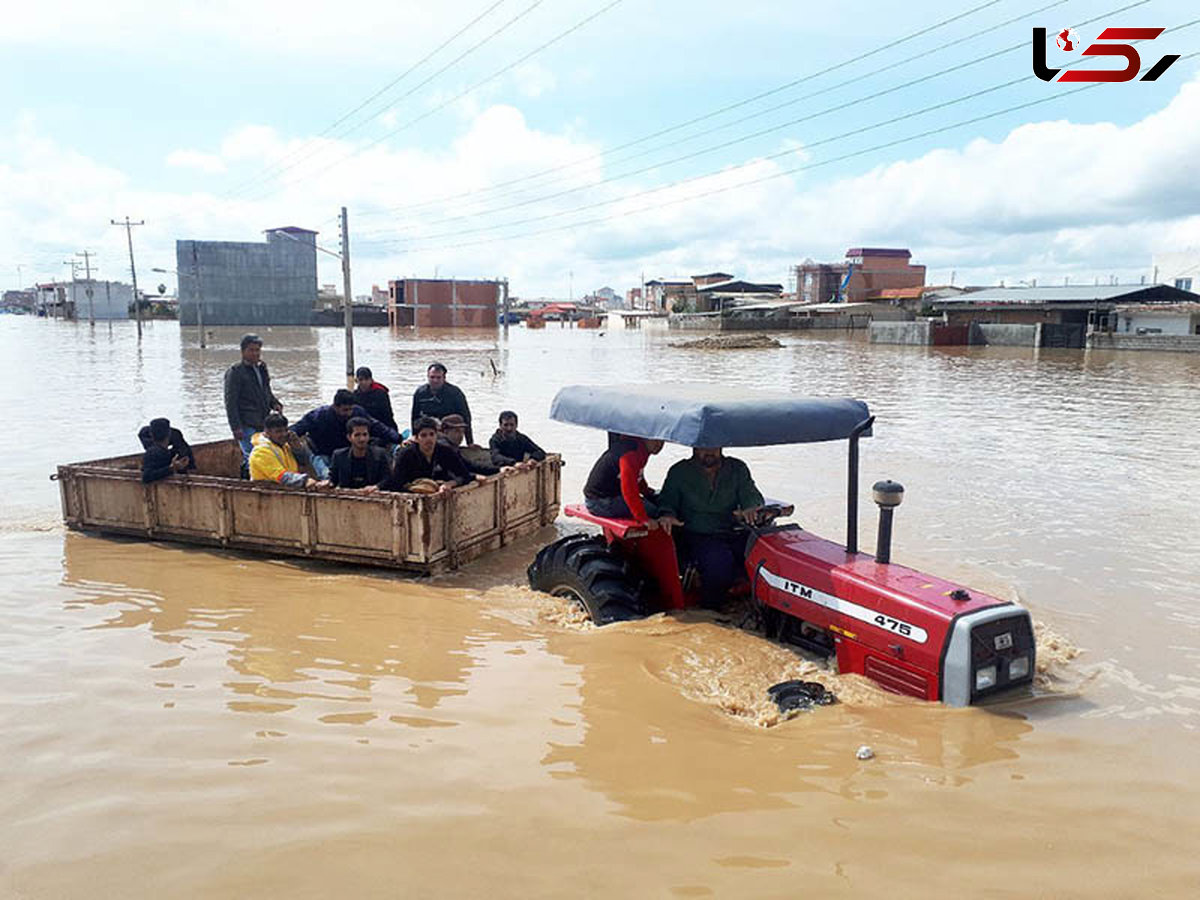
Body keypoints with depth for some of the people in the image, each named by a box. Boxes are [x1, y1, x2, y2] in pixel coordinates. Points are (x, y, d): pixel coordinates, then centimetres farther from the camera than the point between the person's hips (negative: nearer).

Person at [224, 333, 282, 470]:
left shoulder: (261, 369, 17)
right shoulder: (235, 371, -5)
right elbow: (230, 402, -9)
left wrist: (275, 404, 8)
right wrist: (236, 427, -15)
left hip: (262, 424, 7)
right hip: (246, 425, -7)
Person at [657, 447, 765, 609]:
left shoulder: (737, 469, 14)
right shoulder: (679, 472, 9)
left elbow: (752, 496, 4)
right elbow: (666, 502, 8)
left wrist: (750, 509, -22)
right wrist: (668, 515, -18)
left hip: (732, 534, 3)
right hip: (695, 536, -3)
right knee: (720, 560, -33)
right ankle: (710, 611, -14)